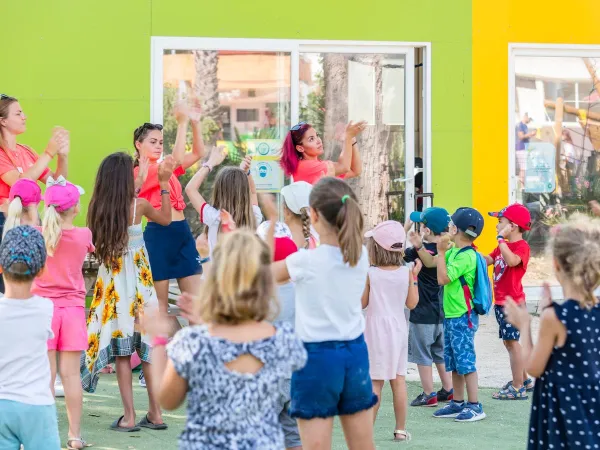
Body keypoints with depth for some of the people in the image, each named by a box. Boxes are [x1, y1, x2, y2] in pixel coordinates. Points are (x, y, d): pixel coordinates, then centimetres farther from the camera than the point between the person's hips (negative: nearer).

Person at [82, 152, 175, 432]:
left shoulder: (97, 208, -8)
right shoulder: (138, 205, -11)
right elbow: (166, 219, 9)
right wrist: (164, 183, 9)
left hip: (111, 281, 1)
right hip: (139, 280, -1)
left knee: (121, 350, 4)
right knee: (147, 344, 9)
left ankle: (129, 417, 3)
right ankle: (155, 414, 13)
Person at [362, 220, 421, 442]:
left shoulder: (369, 274, -11)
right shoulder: (406, 272, -2)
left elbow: (362, 303, -5)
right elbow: (412, 303, 2)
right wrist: (414, 277, 9)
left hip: (376, 330, -3)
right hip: (398, 328, 3)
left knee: (375, 382, 0)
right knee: (399, 379, 8)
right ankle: (401, 429, 12)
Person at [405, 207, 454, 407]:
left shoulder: (419, 251, -19)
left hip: (422, 314, -7)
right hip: (441, 312, 7)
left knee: (422, 355, 2)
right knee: (440, 352, 18)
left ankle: (428, 395, 5)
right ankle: (448, 391, 23)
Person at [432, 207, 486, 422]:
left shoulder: (466, 256, -18)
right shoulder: (454, 251, 9)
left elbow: (443, 278, -21)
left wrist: (441, 252, -16)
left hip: (463, 316, -10)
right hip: (451, 314, 10)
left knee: (465, 361, -6)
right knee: (454, 363, 14)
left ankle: (475, 406, -2)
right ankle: (458, 403, 22)